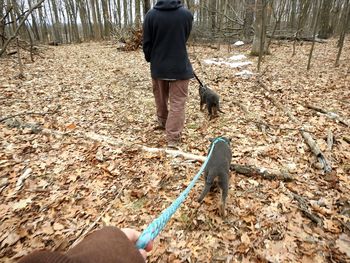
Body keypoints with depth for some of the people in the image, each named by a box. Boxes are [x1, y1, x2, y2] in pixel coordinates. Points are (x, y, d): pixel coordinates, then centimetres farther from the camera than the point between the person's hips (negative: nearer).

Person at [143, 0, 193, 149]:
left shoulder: (151, 15, -7)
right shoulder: (187, 14, -5)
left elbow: (146, 43, -1)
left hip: (158, 66, 2)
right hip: (179, 66, -2)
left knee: (160, 99, 22)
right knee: (177, 103, 1)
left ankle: (162, 122, 44)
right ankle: (173, 140, -3)